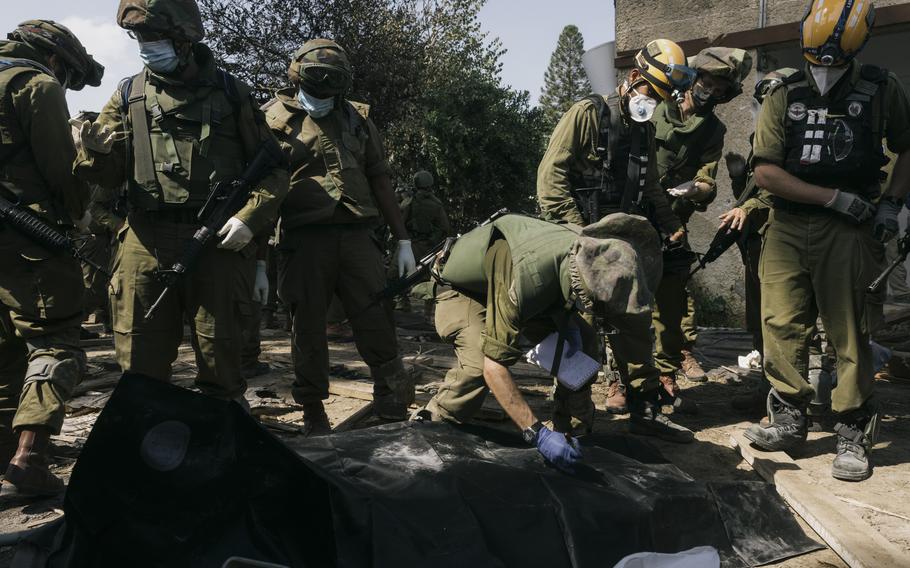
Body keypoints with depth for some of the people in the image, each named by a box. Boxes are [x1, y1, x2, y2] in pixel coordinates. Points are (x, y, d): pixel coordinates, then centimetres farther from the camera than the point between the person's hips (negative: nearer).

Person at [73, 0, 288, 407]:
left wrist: (251, 217, -9)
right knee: (141, 358, 4)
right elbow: (107, 175, 11)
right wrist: (95, 150, -12)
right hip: (146, 239, 2)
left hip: (216, 239, -1)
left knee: (218, 352, 6)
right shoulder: (129, 95, 12)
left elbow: (273, 168, 6)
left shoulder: (229, 92, 8)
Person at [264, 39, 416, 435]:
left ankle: (395, 413, 11)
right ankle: (313, 414, 19)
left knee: (378, 323, 1)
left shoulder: (357, 119, 15)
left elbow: (379, 179, 16)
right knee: (309, 327, 5)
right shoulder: (277, 118, 4)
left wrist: (402, 240, 12)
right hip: (304, 239, -2)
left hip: (357, 236, 3)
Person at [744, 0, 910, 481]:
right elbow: (765, 172, -4)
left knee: (850, 336, -1)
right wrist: (835, 197, -9)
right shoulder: (784, 97, 3)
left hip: (850, 230, -1)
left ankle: (854, 435, 9)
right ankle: (789, 419, 16)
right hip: (788, 225, 2)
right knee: (782, 326, 1)